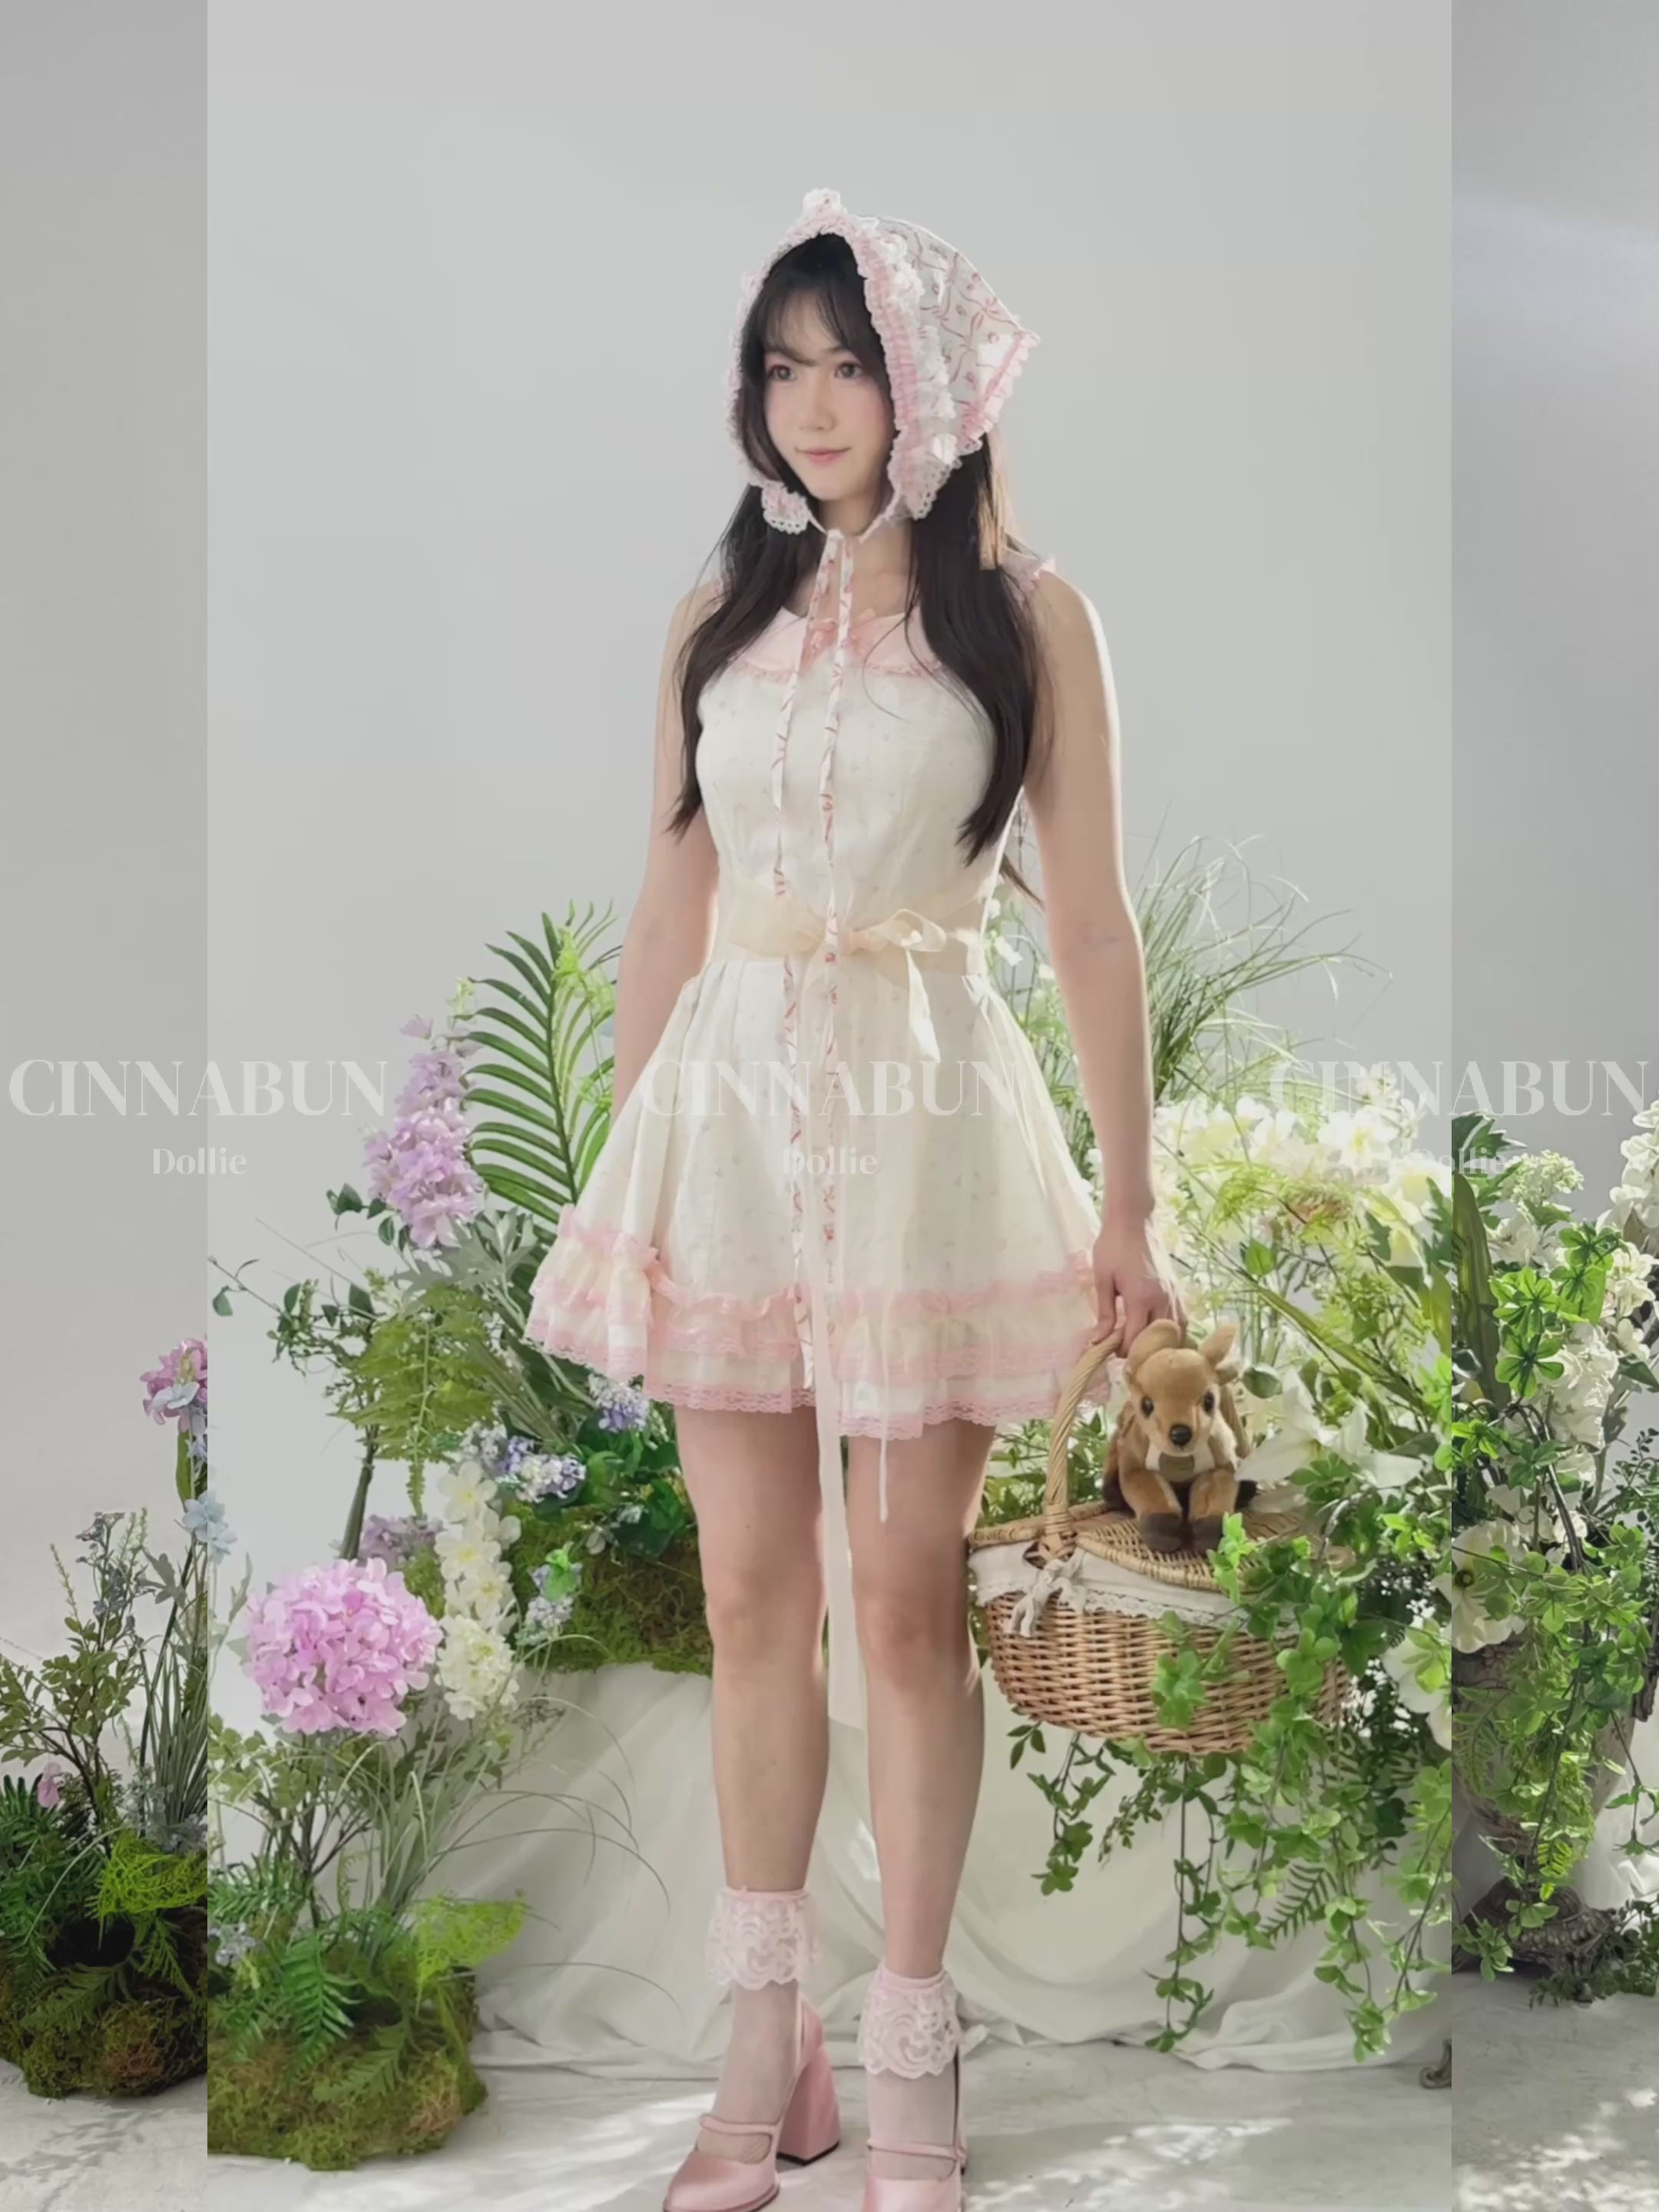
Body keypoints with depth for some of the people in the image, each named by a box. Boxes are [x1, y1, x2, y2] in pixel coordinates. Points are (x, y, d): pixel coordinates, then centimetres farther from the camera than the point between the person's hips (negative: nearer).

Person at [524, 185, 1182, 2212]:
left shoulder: (1024, 617, 0)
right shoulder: (719, 617, 9)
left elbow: (1091, 924, -1)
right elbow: (668, 910, 10)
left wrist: (1128, 1195, -4)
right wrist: (625, 1169, 7)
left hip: (927, 1116, -3)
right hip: (729, 1104, 3)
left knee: (903, 1599, 2)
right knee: (751, 1596, 7)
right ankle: (766, 2047, 20)